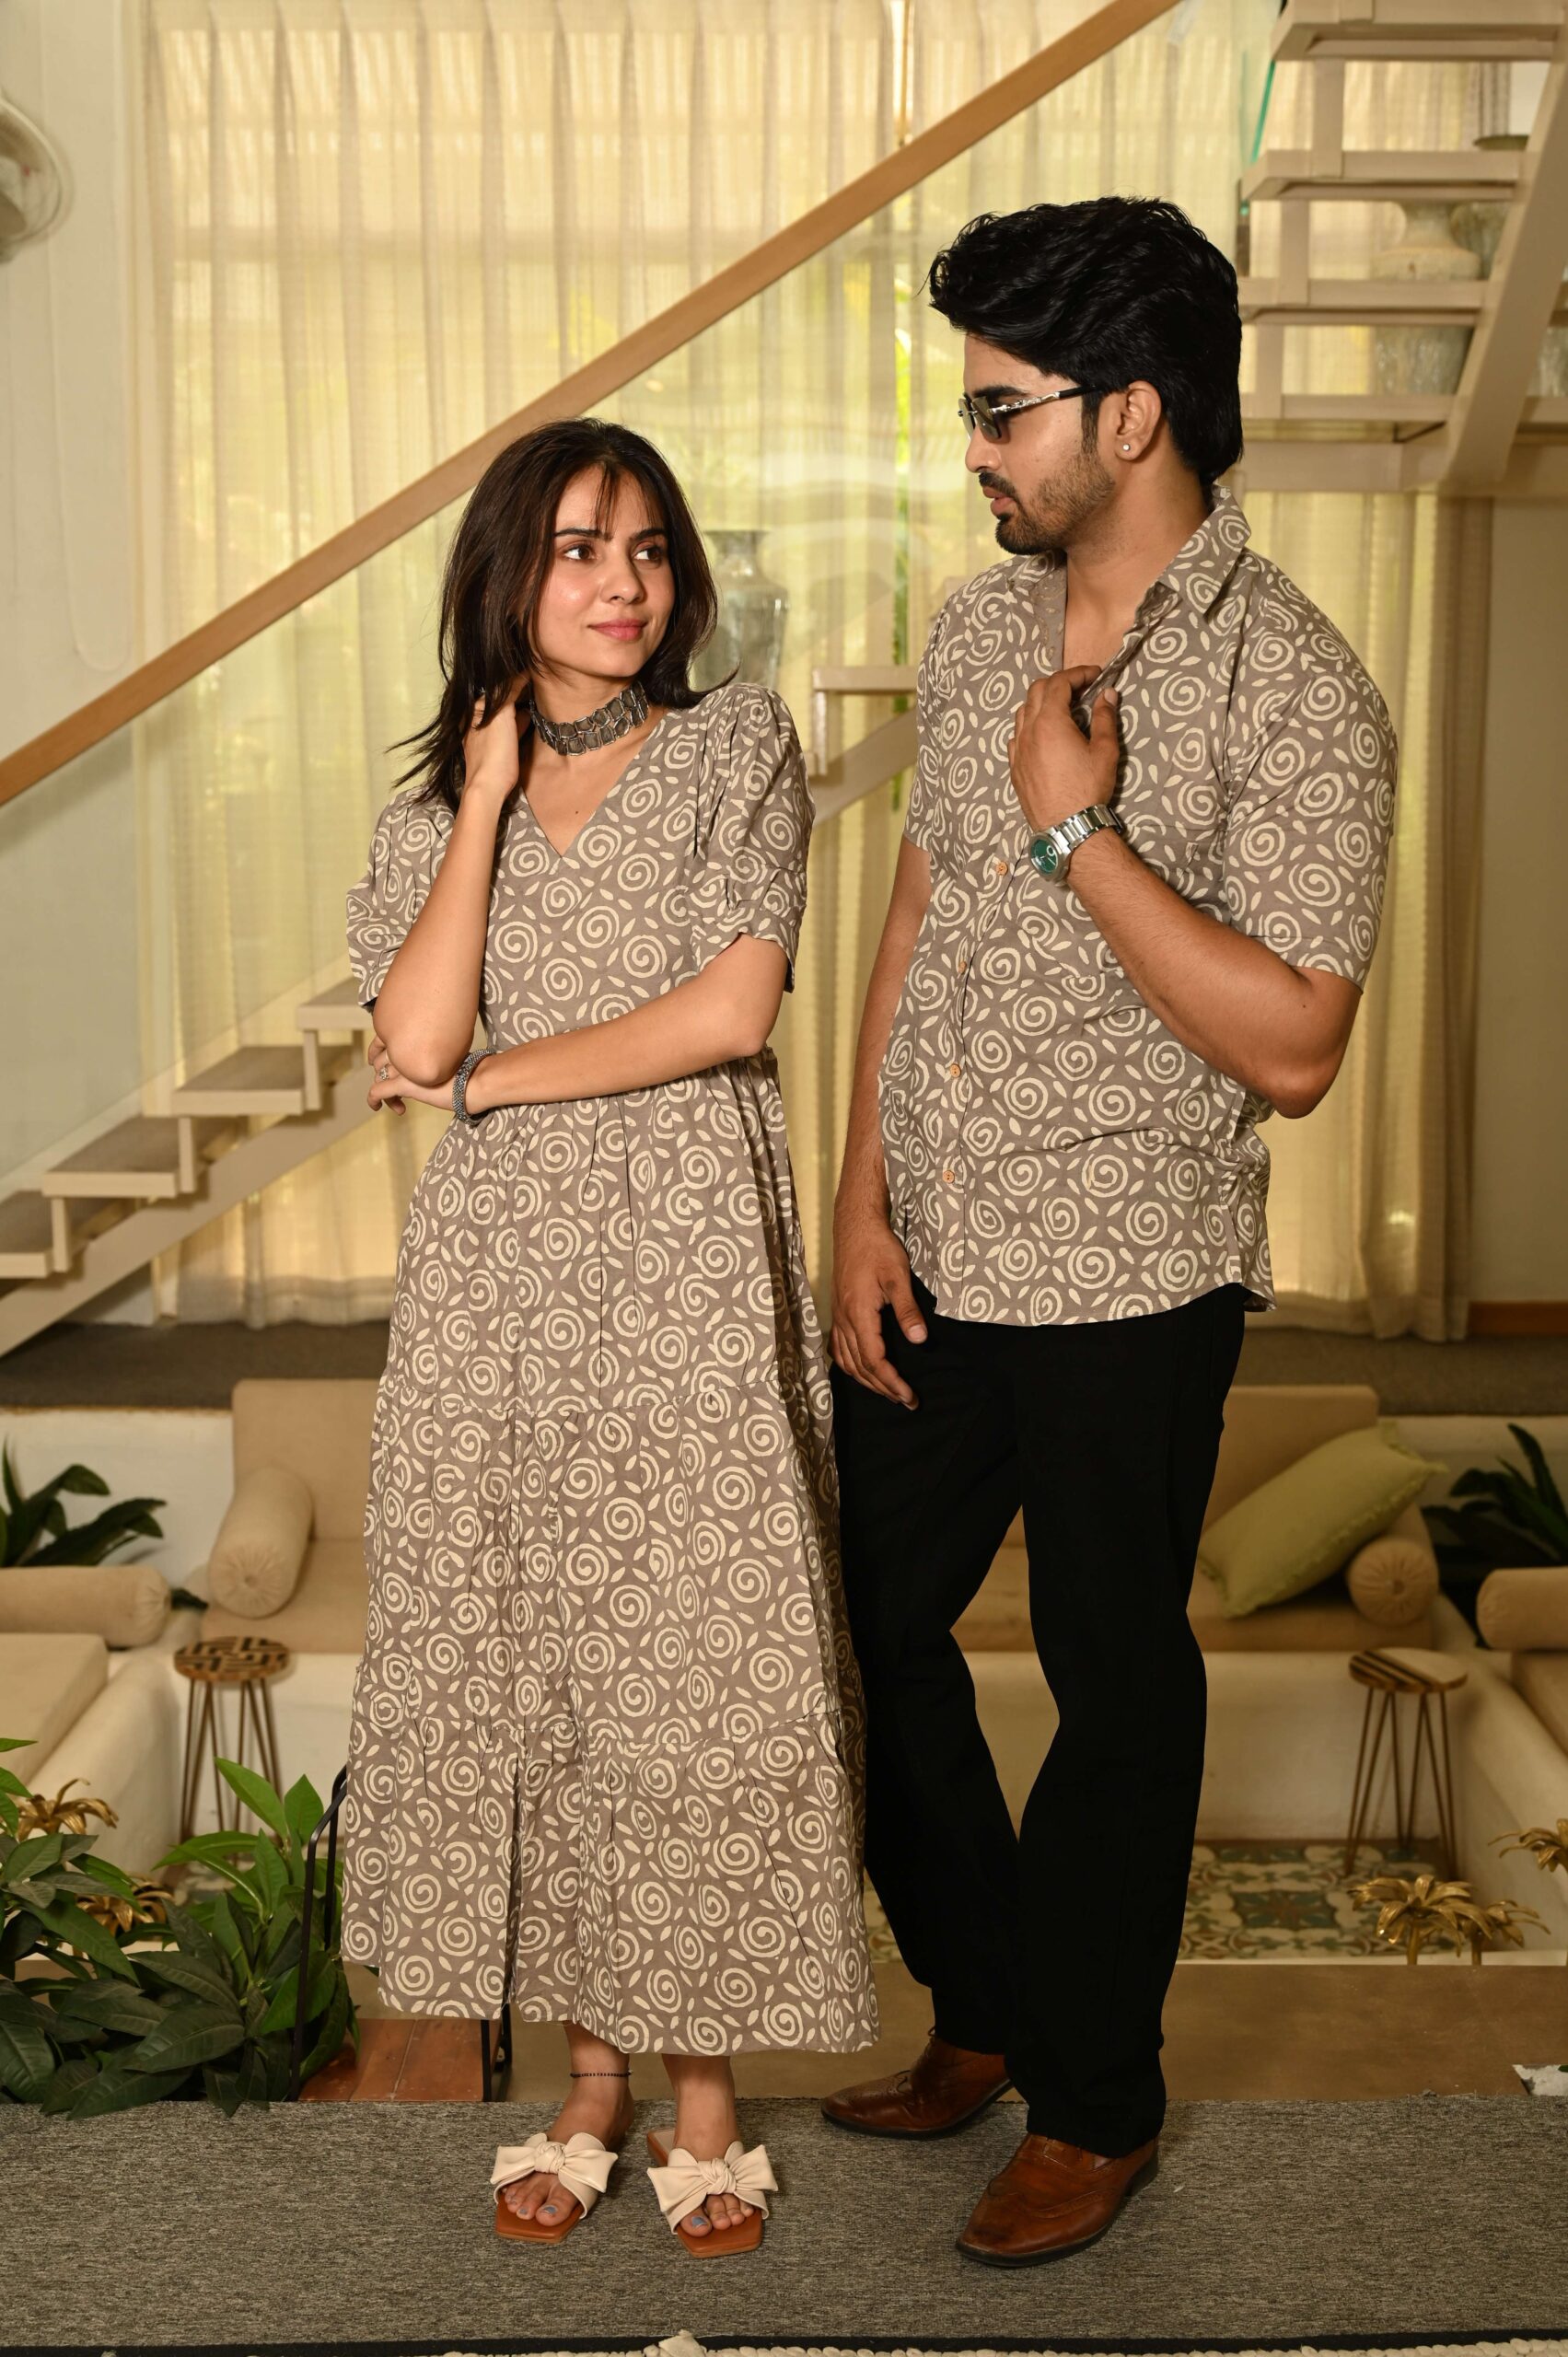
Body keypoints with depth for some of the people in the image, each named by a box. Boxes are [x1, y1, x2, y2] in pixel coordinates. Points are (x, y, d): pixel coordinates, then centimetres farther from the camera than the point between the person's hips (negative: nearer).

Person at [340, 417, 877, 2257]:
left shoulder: (738, 746, 4)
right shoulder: (433, 809, 11)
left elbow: (731, 1009, -9)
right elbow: (414, 1040, -7)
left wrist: (493, 1074, -3)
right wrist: (491, 793, -1)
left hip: (689, 1269, -2)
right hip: (501, 1274, 3)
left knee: (700, 1664, 1)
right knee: (524, 1666, 6)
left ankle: (706, 2087, 18)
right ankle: (591, 2073, 24)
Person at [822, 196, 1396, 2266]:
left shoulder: (1292, 691, -16)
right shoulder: (981, 625, 5)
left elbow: (1290, 1047, -21)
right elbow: (918, 917, 10)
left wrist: (1080, 826, -23)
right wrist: (865, 1207, 4)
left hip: (1124, 1288, -7)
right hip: (929, 1261, 7)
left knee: (1115, 1690, 9)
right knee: (868, 1626, 17)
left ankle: (1098, 2103, 31)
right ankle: (982, 2013, 39)